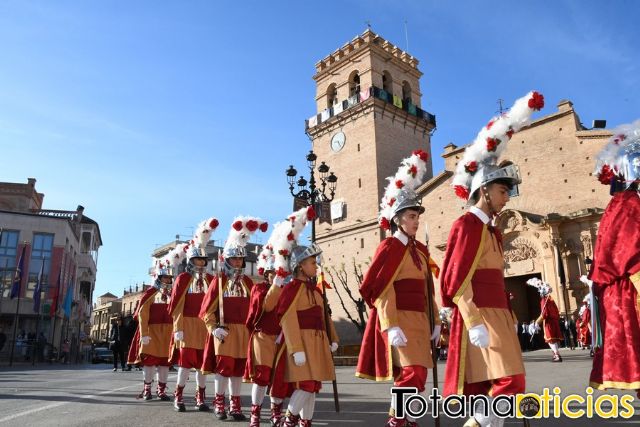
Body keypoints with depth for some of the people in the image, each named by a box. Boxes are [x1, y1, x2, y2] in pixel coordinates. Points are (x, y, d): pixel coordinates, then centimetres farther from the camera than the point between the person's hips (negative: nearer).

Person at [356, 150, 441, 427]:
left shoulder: (420, 250, 14)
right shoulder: (389, 247, -8)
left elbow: (427, 290, 17)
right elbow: (377, 289, -14)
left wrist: (434, 322, 13)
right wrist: (391, 326, -20)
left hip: (420, 320, 8)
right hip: (399, 319, -8)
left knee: (414, 377, 10)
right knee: (413, 375, -15)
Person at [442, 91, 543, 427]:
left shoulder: (490, 229, 18)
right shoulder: (467, 224, -10)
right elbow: (457, 280, -17)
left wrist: (509, 318, 19)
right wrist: (475, 323, -22)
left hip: (496, 314, 10)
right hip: (479, 315, -10)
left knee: (491, 388, 10)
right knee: (508, 384, -14)